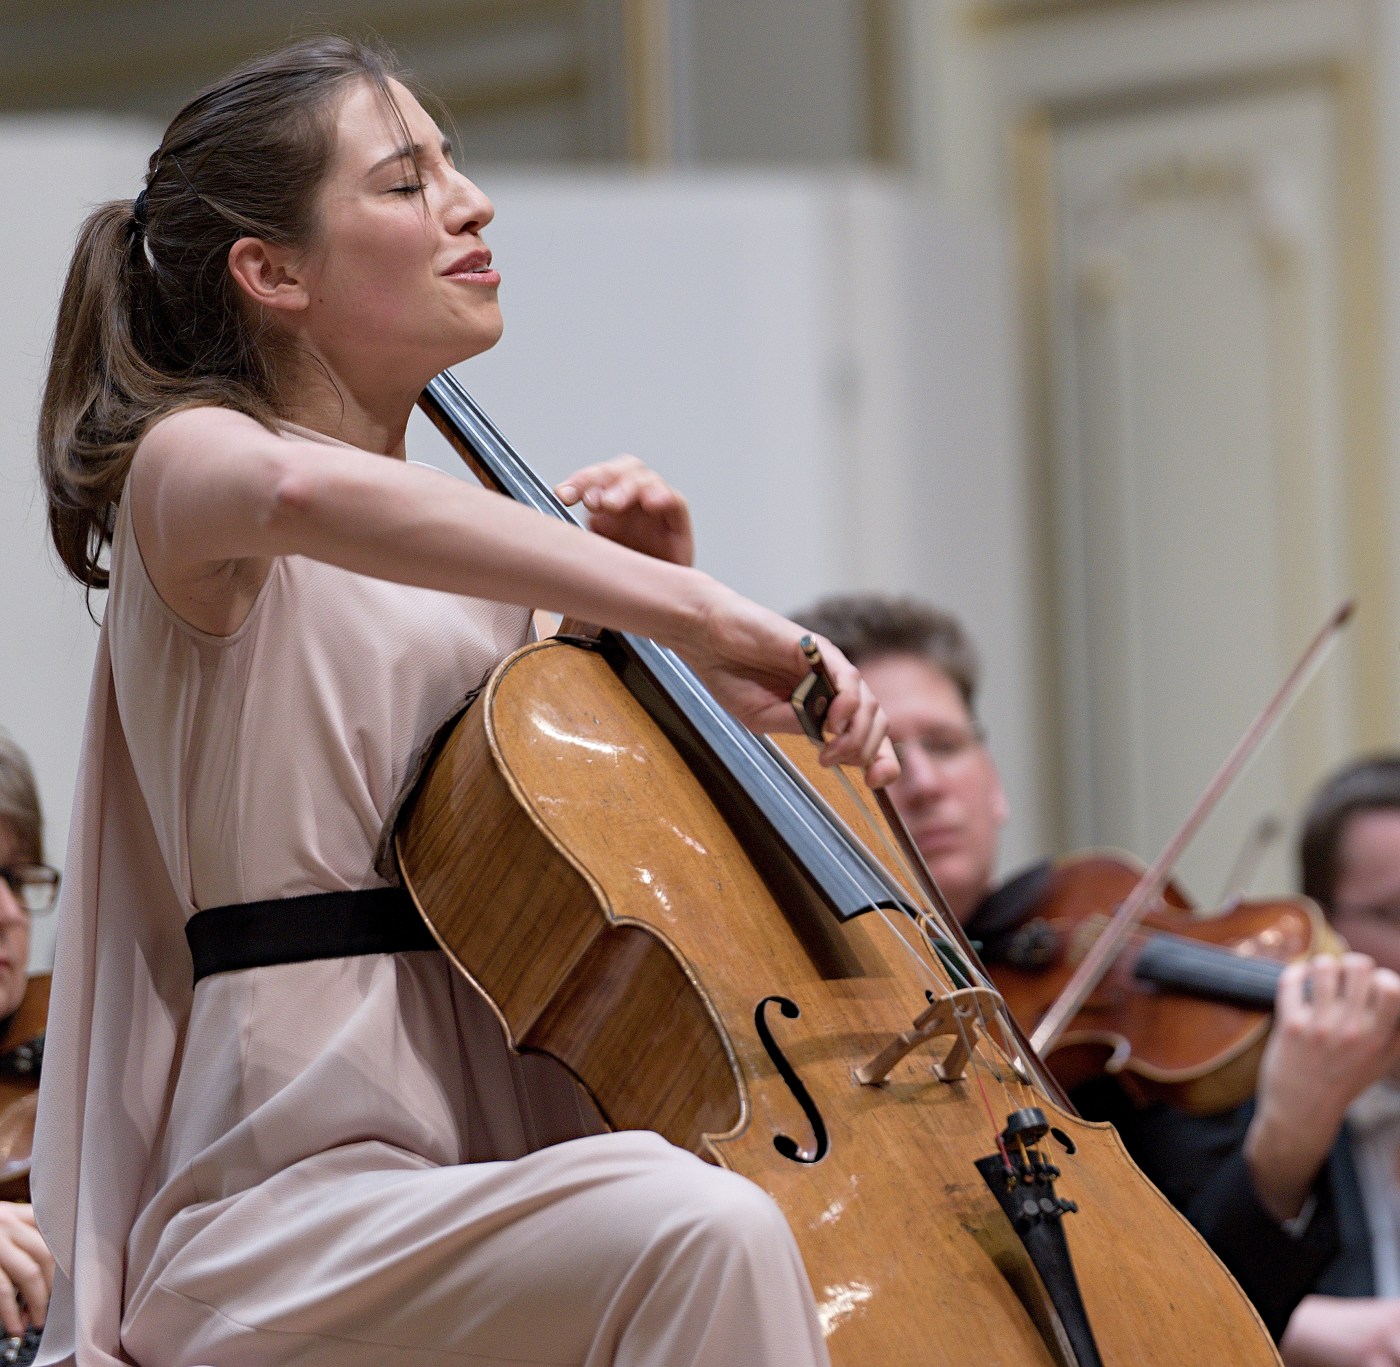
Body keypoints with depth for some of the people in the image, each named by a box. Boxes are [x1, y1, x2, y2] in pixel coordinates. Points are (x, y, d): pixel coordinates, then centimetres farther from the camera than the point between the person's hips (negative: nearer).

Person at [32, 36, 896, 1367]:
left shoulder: (471, 558, 21)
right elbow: (308, 493, -31)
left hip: (499, 1174, 9)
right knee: (707, 1233, -34)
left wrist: (657, 589, 10)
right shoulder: (189, 464, -3)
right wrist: (687, 612, -34)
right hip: (280, 1194, -9)